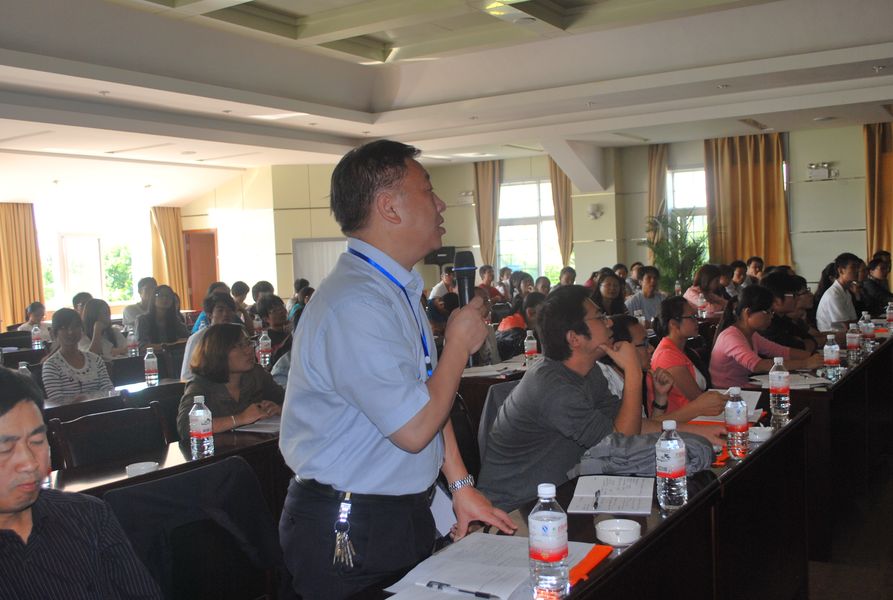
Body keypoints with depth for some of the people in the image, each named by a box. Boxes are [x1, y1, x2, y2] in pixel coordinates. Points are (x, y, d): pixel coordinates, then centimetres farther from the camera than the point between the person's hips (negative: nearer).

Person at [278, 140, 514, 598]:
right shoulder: (355, 305, -26)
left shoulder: (400, 290, 7)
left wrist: (460, 484, 7)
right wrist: (459, 344, -12)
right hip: (351, 533, -9)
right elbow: (414, 429, -26)